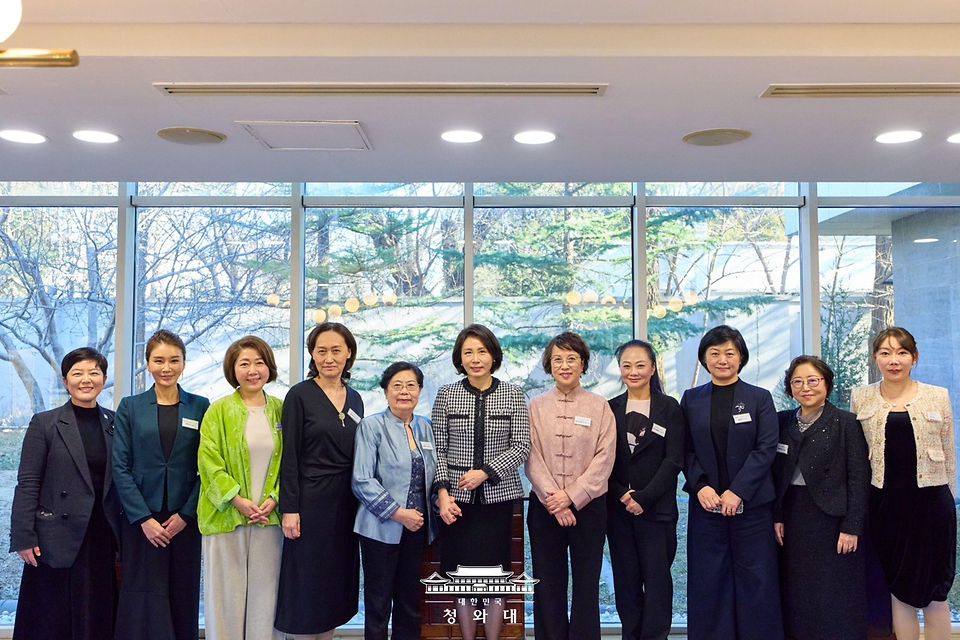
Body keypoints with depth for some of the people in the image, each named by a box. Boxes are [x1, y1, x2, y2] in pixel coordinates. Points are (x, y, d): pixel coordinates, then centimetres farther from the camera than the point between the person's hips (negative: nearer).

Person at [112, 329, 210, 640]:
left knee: (183, 599, 4)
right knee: (145, 601, -1)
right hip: (141, 519, 0)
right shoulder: (130, 407, 5)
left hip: (185, 519, 1)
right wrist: (144, 518, -9)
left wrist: (186, 514, -7)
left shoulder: (200, 407, 5)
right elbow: (120, 467, -1)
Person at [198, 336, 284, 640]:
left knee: (264, 592, 7)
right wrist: (236, 499, -15)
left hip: (270, 516, 2)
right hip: (226, 515, -2)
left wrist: (274, 498, -8)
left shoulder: (280, 410, 7)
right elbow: (209, 461, -6)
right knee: (226, 592, 4)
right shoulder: (219, 410, 0)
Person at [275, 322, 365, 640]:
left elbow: (359, 455, 12)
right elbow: (289, 456, -9)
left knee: (338, 580, 11)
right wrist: (289, 508, -14)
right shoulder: (300, 395, -7)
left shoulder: (354, 399, 9)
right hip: (311, 502, -5)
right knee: (307, 581, 2)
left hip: (346, 502, 6)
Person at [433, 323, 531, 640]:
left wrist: (485, 472, -12)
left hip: (498, 496, 0)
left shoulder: (513, 394, 2)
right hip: (457, 498, 0)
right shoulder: (446, 394, 3)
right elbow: (438, 449, 3)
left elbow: (522, 446, -1)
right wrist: (442, 492, -9)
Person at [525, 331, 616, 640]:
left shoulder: (599, 406, 2)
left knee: (587, 583, 5)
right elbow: (532, 457, -1)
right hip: (545, 506, 1)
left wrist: (571, 496, -13)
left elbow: (604, 458, -5)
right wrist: (553, 500, -12)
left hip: (589, 505, -1)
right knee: (548, 583, 6)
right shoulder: (536, 406, 5)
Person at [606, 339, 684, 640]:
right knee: (626, 581, 7)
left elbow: (674, 460, -6)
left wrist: (643, 498, -13)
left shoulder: (669, 407, 1)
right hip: (618, 508, 2)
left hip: (657, 509, -2)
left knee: (657, 580, 0)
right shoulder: (610, 408, 8)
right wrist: (622, 495, -10)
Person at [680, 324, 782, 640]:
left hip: (751, 503, -1)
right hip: (706, 503, 2)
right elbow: (686, 451, 5)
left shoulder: (759, 398, 3)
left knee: (755, 578, 2)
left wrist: (737, 491, -14)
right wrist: (700, 486, -12)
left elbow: (766, 448, -5)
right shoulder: (691, 399, 8)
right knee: (709, 579, 4)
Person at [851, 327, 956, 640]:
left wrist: (946, 497, 7)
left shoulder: (938, 396, 2)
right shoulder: (860, 398, 4)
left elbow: (948, 455, 7)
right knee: (898, 588, 10)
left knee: (933, 590, 5)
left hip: (930, 500, -1)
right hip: (885, 503, 1)